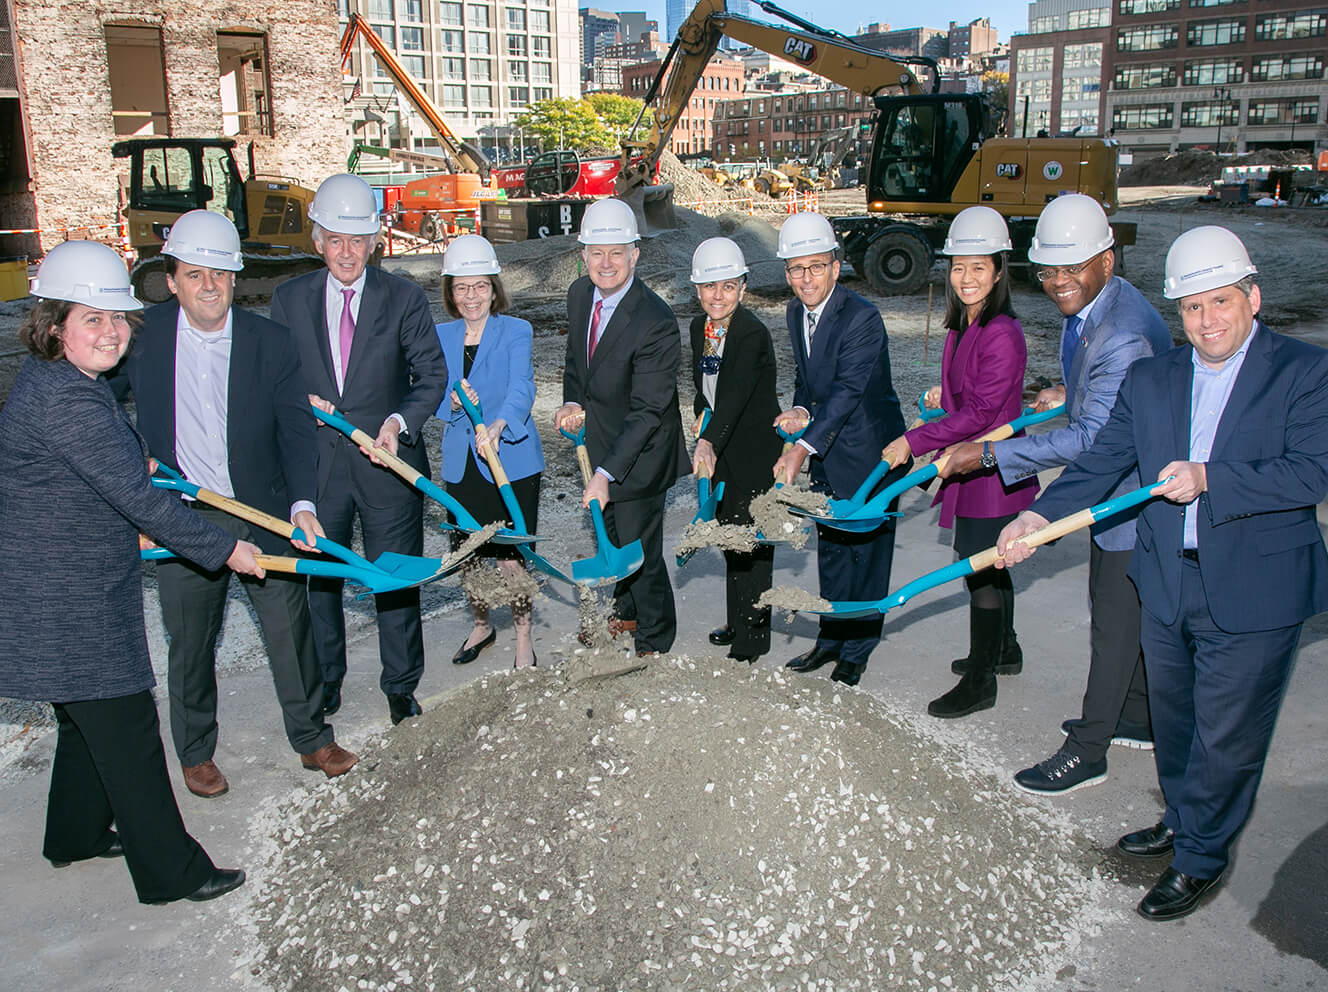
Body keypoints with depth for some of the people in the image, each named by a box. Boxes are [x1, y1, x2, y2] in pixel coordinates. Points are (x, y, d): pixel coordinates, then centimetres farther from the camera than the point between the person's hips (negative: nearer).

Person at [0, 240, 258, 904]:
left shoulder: (55, 379, 8)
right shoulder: (66, 401, -25)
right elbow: (139, 500, -24)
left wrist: (135, 463, 40)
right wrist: (225, 548, -16)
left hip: (74, 592, 11)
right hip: (70, 606, -11)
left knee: (89, 718, 24)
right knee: (126, 731, 0)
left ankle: (76, 836, 43)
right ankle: (170, 871, 13)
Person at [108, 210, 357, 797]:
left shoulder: (268, 340, -5)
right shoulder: (142, 336, -3)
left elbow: (295, 427, -7)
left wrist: (301, 503, -19)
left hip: (266, 515, 0)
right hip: (183, 519, 1)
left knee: (290, 631, 8)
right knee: (190, 643, 12)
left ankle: (311, 738, 28)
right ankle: (196, 753, 33)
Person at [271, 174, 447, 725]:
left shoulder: (404, 299, -3)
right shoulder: (290, 298, 3)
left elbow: (432, 375, -2)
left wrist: (399, 420, -19)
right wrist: (299, 402, -11)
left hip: (387, 461, -2)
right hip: (315, 464, 2)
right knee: (317, 576, 13)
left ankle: (401, 685, 28)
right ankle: (324, 681, 35)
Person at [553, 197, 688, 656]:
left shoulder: (656, 324, -29)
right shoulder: (580, 293, -5)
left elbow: (647, 411, -29)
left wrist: (606, 473, -34)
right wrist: (572, 403, -8)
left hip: (639, 454, -8)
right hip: (598, 441, 8)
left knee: (640, 549, 2)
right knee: (610, 537, 25)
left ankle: (654, 644, 26)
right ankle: (627, 612, 51)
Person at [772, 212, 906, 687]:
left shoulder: (862, 317, -23)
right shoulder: (796, 313, 3)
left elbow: (847, 390, -31)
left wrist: (803, 447, -40)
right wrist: (800, 411, -10)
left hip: (869, 455, -7)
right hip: (827, 454, 7)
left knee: (866, 552, 5)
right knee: (831, 550, 17)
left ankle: (857, 651, 19)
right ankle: (831, 639, 32)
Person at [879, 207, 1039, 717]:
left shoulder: (1002, 334, -22)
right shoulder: (962, 326, 8)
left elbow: (981, 413, -23)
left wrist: (913, 441, -20)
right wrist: (944, 395, 5)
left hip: (992, 470, -9)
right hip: (970, 465, 9)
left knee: (980, 570, 0)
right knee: (987, 563, 23)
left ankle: (980, 682, 14)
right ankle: (1002, 646, 43)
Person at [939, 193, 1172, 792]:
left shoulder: (1125, 334, -32)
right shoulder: (1085, 306, 1)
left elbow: (1092, 438, -34)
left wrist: (990, 454, -34)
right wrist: (1071, 394, 7)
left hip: (1134, 493, -10)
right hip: (1110, 483, 10)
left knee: (1115, 617, 1)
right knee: (1128, 610, 22)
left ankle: (1086, 752, 14)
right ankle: (1137, 717, 40)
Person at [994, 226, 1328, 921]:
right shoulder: (1151, 380, 5)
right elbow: (1100, 462, 2)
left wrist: (1209, 478, -27)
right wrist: (1040, 515, -11)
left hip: (1254, 595, -5)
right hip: (1166, 585, 5)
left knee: (1225, 735, 7)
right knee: (1172, 721, 21)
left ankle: (1201, 858, 26)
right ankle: (1181, 822, 45)